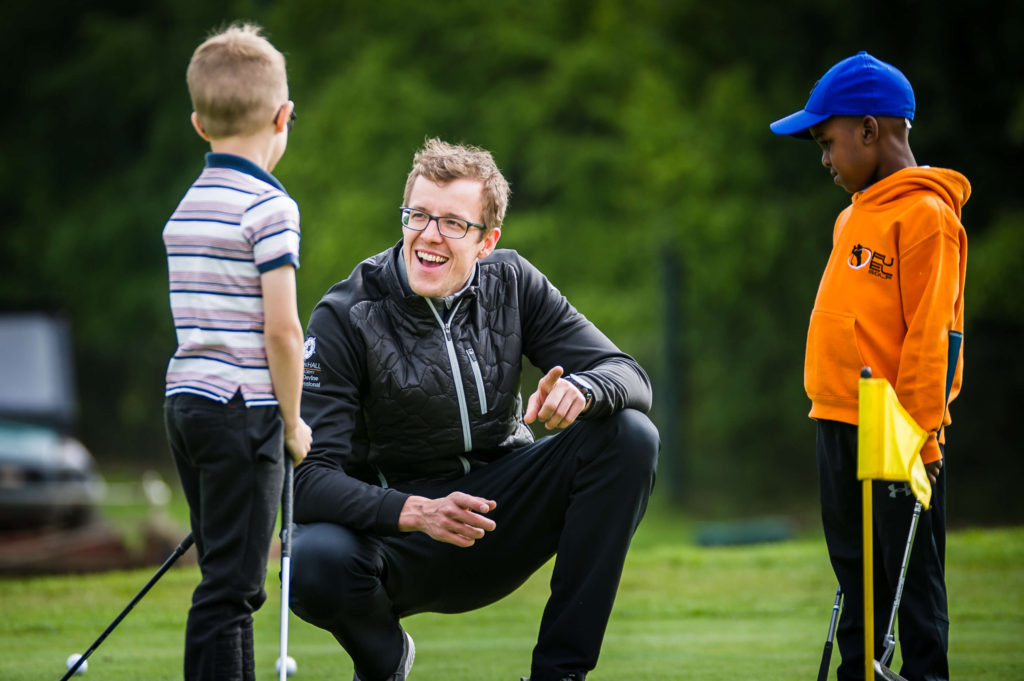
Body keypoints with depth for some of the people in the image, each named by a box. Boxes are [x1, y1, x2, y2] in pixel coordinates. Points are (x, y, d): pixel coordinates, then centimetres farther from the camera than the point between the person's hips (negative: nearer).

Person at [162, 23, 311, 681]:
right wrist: (293, 423, -4)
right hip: (241, 409, -8)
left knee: (232, 579, 15)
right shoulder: (270, 207, -11)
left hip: (185, 401, 8)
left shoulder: (186, 209, 13)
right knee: (231, 584, -7)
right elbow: (281, 328, -16)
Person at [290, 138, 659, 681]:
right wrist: (415, 513, -39)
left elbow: (628, 376, -7)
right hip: (395, 527, -3)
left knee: (629, 435, -18)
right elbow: (309, 477, -21)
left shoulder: (510, 284, -3)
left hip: (498, 516, 3)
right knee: (314, 564, -36)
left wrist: (580, 389, -33)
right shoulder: (345, 318, -14)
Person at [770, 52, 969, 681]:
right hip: (839, 422, 9)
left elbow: (932, 334, -16)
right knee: (855, 572, 12)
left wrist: (921, 433, -19)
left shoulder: (925, 215, -12)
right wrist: (834, 410, 17)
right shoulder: (854, 217, 16)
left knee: (910, 570, -3)